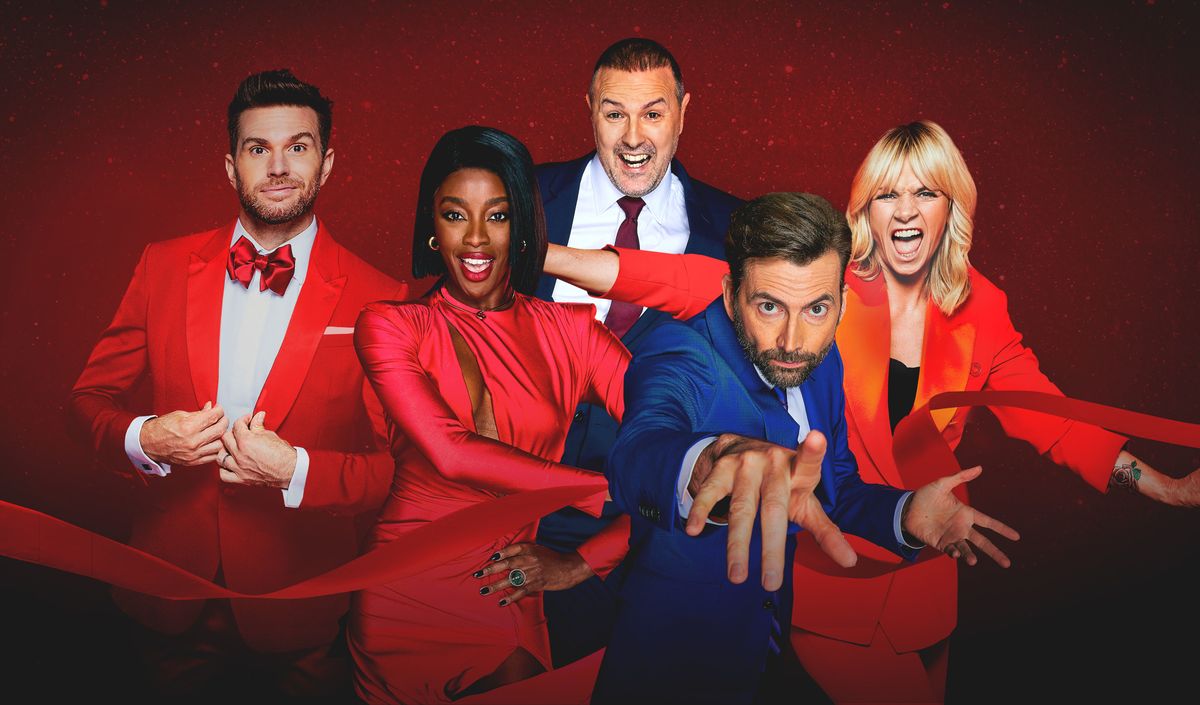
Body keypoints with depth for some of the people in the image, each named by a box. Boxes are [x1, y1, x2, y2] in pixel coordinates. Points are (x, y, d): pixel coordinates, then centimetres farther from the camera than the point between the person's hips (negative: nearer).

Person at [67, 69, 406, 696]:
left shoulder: (377, 302, -12)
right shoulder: (164, 267, -2)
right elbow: (90, 399, 4)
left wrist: (295, 472, -26)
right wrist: (144, 439, -17)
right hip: (169, 594, 3)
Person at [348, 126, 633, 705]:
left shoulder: (570, 331, 2)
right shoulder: (390, 326, -1)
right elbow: (451, 452, -17)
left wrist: (582, 562, -14)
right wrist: (614, 492, -17)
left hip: (512, 610, 1)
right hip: (402, 602, 0)